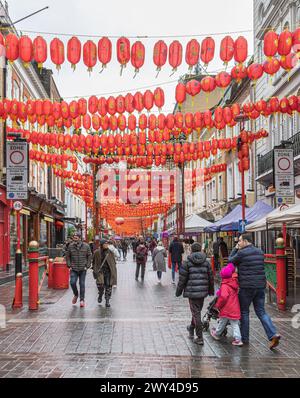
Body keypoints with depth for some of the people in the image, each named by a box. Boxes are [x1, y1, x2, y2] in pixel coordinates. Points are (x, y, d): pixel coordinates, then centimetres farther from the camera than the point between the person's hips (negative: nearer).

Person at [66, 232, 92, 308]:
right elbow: (67, 256, 11)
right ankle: (76, 295, 20)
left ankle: (82, 300, 12)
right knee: (72, 282, -9)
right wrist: (69, 265, 1)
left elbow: (90, 256, 5)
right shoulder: (70, 246, 1)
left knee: (82, 284, 2)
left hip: (83, 269, -1)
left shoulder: (86, 246, -2)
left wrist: (87, 266, -3)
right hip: (74, 269, 1)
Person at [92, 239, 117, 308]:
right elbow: (94, 262, 13)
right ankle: (100, 295, 15)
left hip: (109, 271, 1)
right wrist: (94, 270, 7)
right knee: (100, 284, -17)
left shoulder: (110, 252, 4)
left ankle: (107, 301, 12)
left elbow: (114, 262, 10)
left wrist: (114, 272, 4)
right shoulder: (97, 252, 1)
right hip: (100, 270, -1)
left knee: (108, 286, 0)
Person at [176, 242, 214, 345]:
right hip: (203, 291, 4)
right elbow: (210, 278, 9)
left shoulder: (187, 263, -7)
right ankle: (191, 329, 43)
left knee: (196, 313, 0)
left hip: (192, 292, -4)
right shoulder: (206, 262, 4)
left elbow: (182, 279, -6)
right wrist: (211, 290, 22)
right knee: (197, 311, 21)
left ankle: (200, 338, 0)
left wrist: (179, 291, 4)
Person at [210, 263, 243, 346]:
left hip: (226, 309, -5)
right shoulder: (234, 284, 4)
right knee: (235, 324, 8)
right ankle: (238, 339, 2)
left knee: (222, 323, 14)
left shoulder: (225, 286, -18)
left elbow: (223, 297, -27)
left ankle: (217, 334, 34)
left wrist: (218, 305, -13)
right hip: (235, 309, 5)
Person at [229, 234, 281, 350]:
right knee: (261, 311, 11)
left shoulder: (241, 253, -12)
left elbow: (231, 261, 2)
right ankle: (273, 334, -5)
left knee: (244, 312, 10)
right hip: (260, 286, 6)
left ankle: (244, 338, 16)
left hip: (246, 287, -6)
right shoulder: (260, 252, 9)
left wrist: (235, 249, 11)